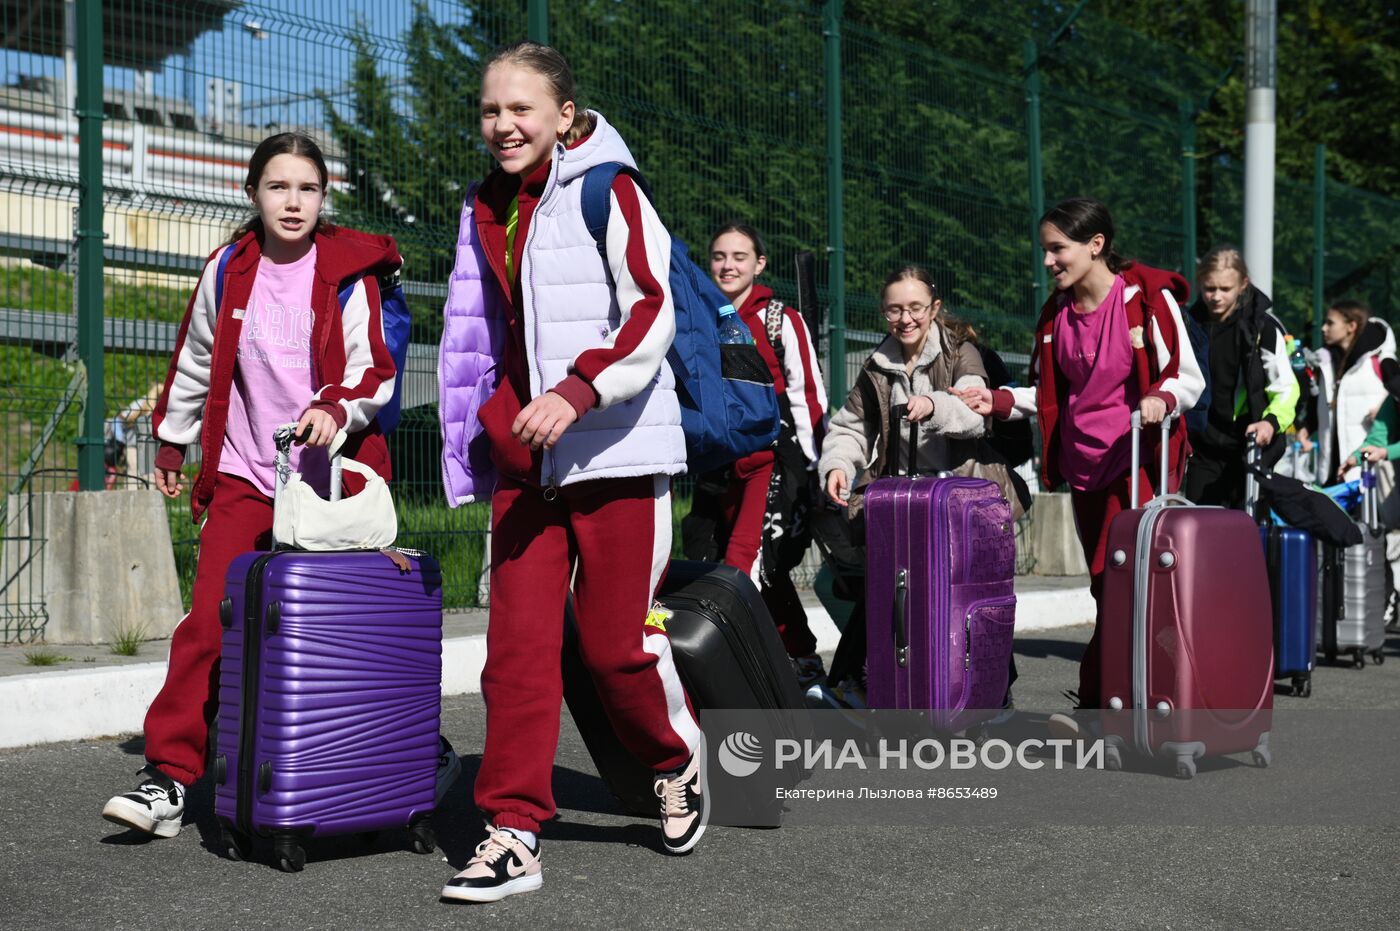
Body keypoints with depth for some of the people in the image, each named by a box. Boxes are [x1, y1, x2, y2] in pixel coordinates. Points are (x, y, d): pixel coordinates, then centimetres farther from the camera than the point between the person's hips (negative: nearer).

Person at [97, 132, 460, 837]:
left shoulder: (348, 275, -3)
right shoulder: (228, 271, 6)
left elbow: (372, 371, -4)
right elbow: (194, 361, 20)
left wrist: (336, 412, -25)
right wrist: (171, 441, 28)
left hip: (333, 477, -2)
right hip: (245, 479, 2)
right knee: (208, 622, -7)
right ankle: (169, 776, -2)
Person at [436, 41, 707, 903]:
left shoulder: (606, 192, -5)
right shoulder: (487, 211, 16)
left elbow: (653, 315, -14)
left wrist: (577, 391, -26)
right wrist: (474, 448, 20)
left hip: (615, 449, -6)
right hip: (524, 458, 6)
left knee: (616, 641, -2)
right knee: (518, 645, -1)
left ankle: (680, 762, 27)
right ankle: (515, 833, 4)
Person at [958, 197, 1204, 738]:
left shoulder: (1148, 298, -8)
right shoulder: (1057, 312, 11)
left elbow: (1188, 378, -7)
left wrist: (1161, 399, -28)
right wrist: (1000, 401, 1)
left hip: (1139, 462, -6)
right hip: (1083, 466, 6)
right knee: (1108, 589, 9)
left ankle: (1092, 703, -7)